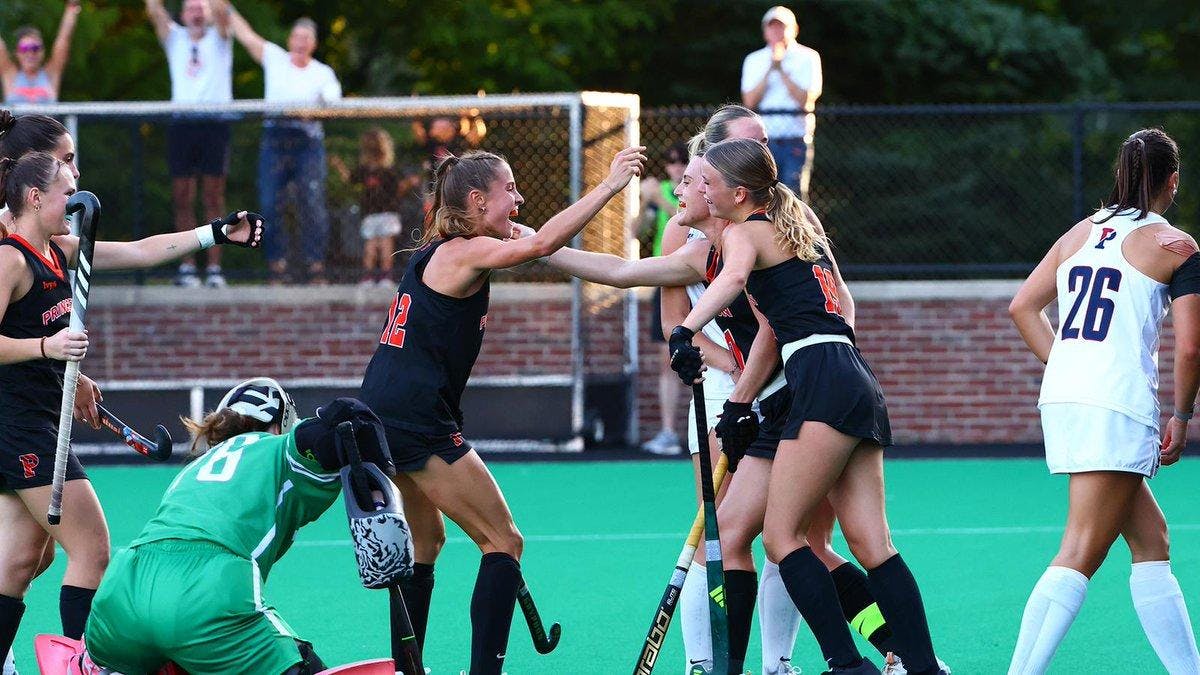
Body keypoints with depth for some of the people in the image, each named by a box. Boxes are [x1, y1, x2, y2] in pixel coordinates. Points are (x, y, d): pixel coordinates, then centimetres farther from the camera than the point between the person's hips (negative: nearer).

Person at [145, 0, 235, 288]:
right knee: (183, 199, -1)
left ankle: (214, 268, -3)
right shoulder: (176, 39, 18)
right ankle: (186, 267, 2)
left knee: (213, 198, -3)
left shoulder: (218, 39, 12)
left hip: (215, 123, -2)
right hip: (181, 122, 2)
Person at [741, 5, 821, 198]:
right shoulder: (754, 60, 12)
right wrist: (770, 70, -8)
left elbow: (805, 99, -8)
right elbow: (749, 102, 0)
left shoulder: (807, 58, 4)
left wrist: (781, 69, -10)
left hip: (796, 138, -2)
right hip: (763, 139, 2)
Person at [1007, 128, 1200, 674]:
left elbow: (1022, 306, 16)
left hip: (1062, 401, 7)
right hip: (1118, 406, -7)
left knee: (1151, 539, 15)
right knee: (1080, 556, -10)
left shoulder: (1081, 233, 16)